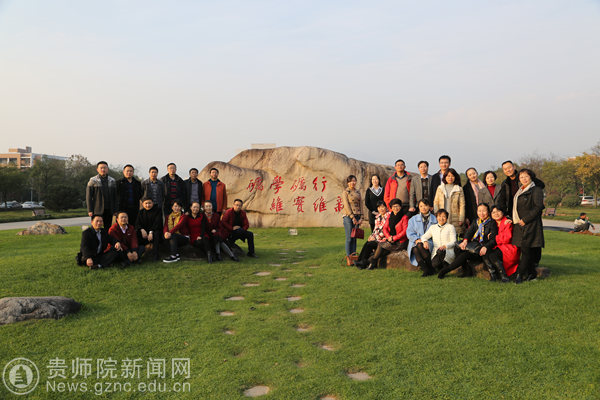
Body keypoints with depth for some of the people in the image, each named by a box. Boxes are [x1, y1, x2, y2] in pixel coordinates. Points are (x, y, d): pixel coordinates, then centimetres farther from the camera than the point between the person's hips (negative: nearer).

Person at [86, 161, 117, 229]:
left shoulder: (112, 181, 11)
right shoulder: (93, 181, 1)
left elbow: (115, 196, 11)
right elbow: (88, 196, -1)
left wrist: (115, 210, 6)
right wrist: (90, 210, -8)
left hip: (109, 210, 3)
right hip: (97, 210, -3)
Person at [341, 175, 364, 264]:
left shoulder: (358, 192, 15)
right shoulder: (345, 192, -1)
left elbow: (361, 205, 13)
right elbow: (346, 205, -8)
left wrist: (361, 217, 2)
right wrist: (352, 217, -13)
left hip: (357, 216, 5)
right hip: (348, 216, -5)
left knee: (355, 237, 5)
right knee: (349, 237, -7)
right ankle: (348, 257, -2)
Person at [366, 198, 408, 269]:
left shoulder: (404, 217, -6)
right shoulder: (390, 216, 13)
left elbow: (405, 231, -13)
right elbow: (385, 228, 10)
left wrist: (394, 238, -16)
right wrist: (389, 237, -9)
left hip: (400, 242, -6)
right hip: (390, 240, 6)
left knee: (381, 245, -18)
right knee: (383, 251, -21)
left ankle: (372, 262, -4)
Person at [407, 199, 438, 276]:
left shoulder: (434, 219, 15)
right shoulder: (413, 219, 19)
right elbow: (409, 232, 8)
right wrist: (416, 239, -11)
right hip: (415, 242, 2)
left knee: (420, 245, -37)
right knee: (415, 250, -35)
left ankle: (430, 267, -24)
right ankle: (426, 270, -29)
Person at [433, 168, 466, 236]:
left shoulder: (459, 189, 7)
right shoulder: (440, 188, 12)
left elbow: (462, 205, 4)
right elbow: (435, 202, 11)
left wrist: (461, 219, -3)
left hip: (455, 219, -1)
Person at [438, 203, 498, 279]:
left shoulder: (492, 223, 2)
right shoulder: (475, 222, 19)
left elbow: (493, 240, -6)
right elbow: (469, 232, 5)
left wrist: (485, 247, -25)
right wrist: (465, 240, -18)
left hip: (482, 249, -6)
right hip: (474, 244, 6)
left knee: (466, 254, -30)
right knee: (459, 249, -25)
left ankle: (445, 270, -25)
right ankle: (467, 271, -17)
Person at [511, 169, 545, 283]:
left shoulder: (536, 190, -3)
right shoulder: (519, 191, 21)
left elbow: (538, 207, -12)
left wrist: (525, 219, -14)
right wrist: (514, 219, 13)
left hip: (531, 224, -7)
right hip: (520, 225, 7)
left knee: (526, 249, -11)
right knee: (529, 252, 9)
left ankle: (520, 274, -11)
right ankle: (532, 275, 14)